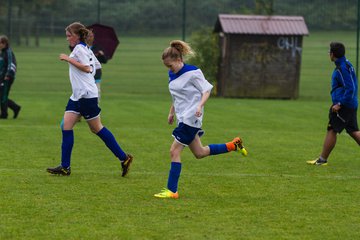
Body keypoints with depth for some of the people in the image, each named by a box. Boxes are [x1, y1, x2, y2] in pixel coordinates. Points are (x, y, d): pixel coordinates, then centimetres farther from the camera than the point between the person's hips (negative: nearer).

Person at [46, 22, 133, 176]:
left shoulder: (79, 49, -12)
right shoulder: (85, 49, 17)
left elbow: (87, 68, -22)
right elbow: (95, 64, 21)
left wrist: (69, 59, -19)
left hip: (86, 95, -10)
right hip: (77, 95, 10)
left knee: (96, 128, -2)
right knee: (66, 126, 1)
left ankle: (124, 158, 6)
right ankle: (65, 167, 0)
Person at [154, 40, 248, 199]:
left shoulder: (192, 73, -14)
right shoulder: (172, 75, 10)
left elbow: (207, 90, -11)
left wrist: (200, 106, -25)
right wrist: (172, 112, 24)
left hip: (190, 118, -9)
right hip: (183, 118, 9)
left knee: (174, 151, -11)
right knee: (199, 153, 15)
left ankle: (172, 191, -9)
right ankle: (233, 145, 28)